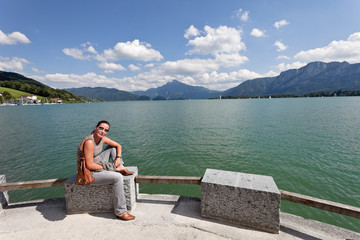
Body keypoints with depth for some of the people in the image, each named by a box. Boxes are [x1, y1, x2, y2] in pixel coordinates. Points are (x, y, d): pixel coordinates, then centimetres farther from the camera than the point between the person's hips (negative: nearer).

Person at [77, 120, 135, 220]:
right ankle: (120, 212, -12)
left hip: (98, 165, 9)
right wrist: (110, 167, -18)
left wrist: (118, 158, -7)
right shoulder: (89, 142, -28)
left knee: (112, 147, 6)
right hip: (89, 173, -9)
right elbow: (90, 165, -27)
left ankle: (122, 168, 4)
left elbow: (118, 145, 10)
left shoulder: (102, 138, -3)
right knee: (118, 177, -24)